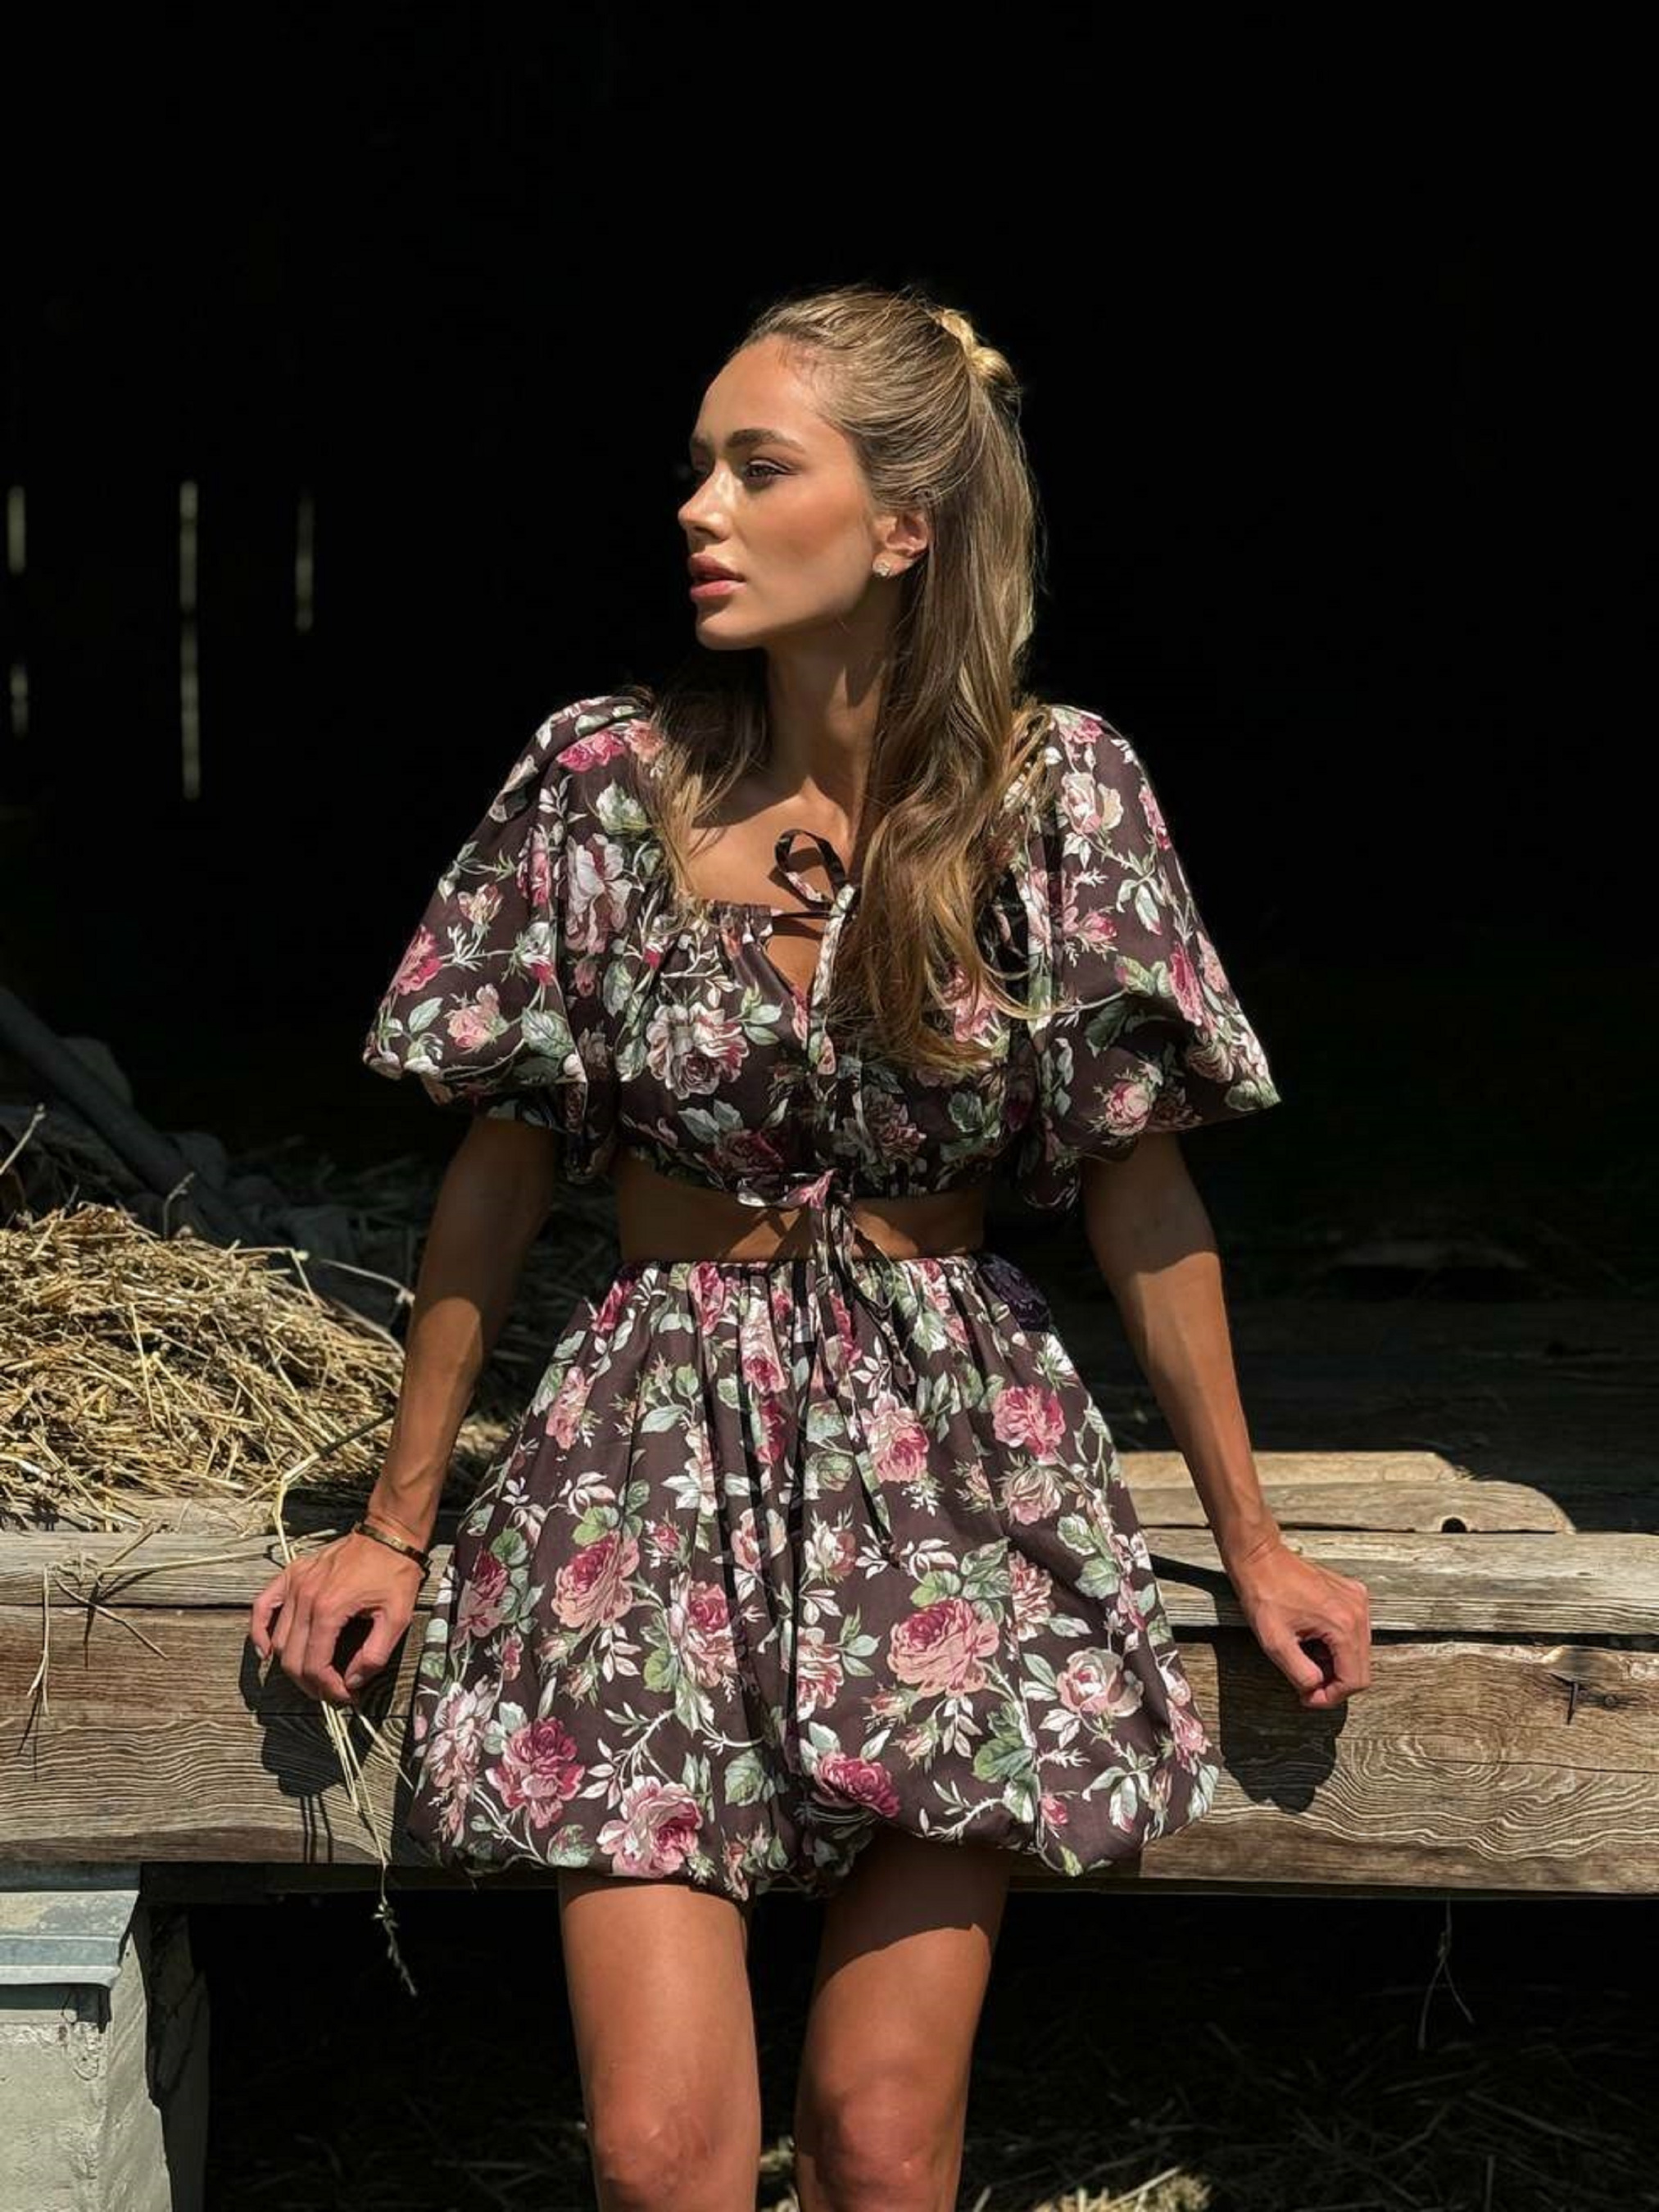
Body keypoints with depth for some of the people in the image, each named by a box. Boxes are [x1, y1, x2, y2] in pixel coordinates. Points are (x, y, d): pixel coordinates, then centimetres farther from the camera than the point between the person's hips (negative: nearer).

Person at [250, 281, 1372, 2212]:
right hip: (661, 1447, 0)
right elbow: (500, 1166, 3)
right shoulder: (603, 780, -5)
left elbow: (1136, 1187, 2)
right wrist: (394, 1524, 8)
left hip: (951, 1467, 0)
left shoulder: (1059, 790, -6)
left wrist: (1250, 1541, 7)